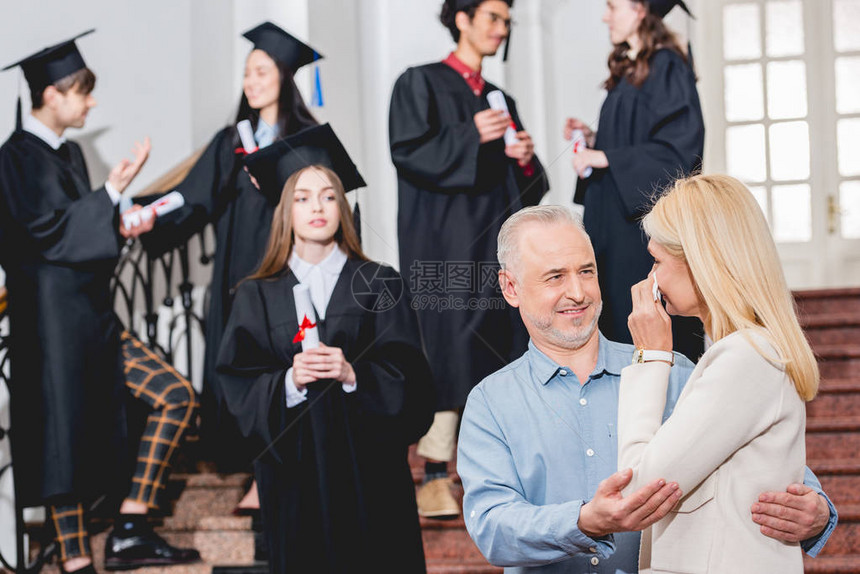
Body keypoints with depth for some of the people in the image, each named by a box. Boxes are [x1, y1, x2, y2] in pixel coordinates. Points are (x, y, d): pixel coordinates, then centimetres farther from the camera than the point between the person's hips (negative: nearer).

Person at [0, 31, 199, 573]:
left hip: (92, 313, 9)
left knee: (177, 397, 1)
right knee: (66, 440, -4)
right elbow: (49, 229, -20)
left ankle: (130, 530, 1)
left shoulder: (69, 152, 16)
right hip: (52, 317, -9)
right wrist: (113, 192, -27)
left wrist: (121, 224, 2)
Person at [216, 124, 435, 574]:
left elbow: (407, 376, -3)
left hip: (369, 468, 0)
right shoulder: (257, 296, 6)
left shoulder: (378, 284, 4)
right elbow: (239, 386, 0)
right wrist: (289, 381, -18)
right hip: (295, 471, 0)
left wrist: (353, 374, -19)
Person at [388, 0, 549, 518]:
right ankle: (436, 477, -11)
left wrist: (523, 158, -1)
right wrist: (470, 137, -18)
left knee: (501, 346, 0)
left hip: (498, 240, 6)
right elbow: (408, 151, -9)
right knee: (447, 346, -13)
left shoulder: (501, 100, 22)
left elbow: (525, 184, 21)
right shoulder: (421, 83, 5)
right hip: (443, 238, -6)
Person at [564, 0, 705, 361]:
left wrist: (606, 157, -16)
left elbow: (679, 145, -17)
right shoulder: (626, 72, 18)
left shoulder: (666, 66, -9)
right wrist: (593, 139, 9)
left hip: (647, 217, -9)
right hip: (617, 223, 9)